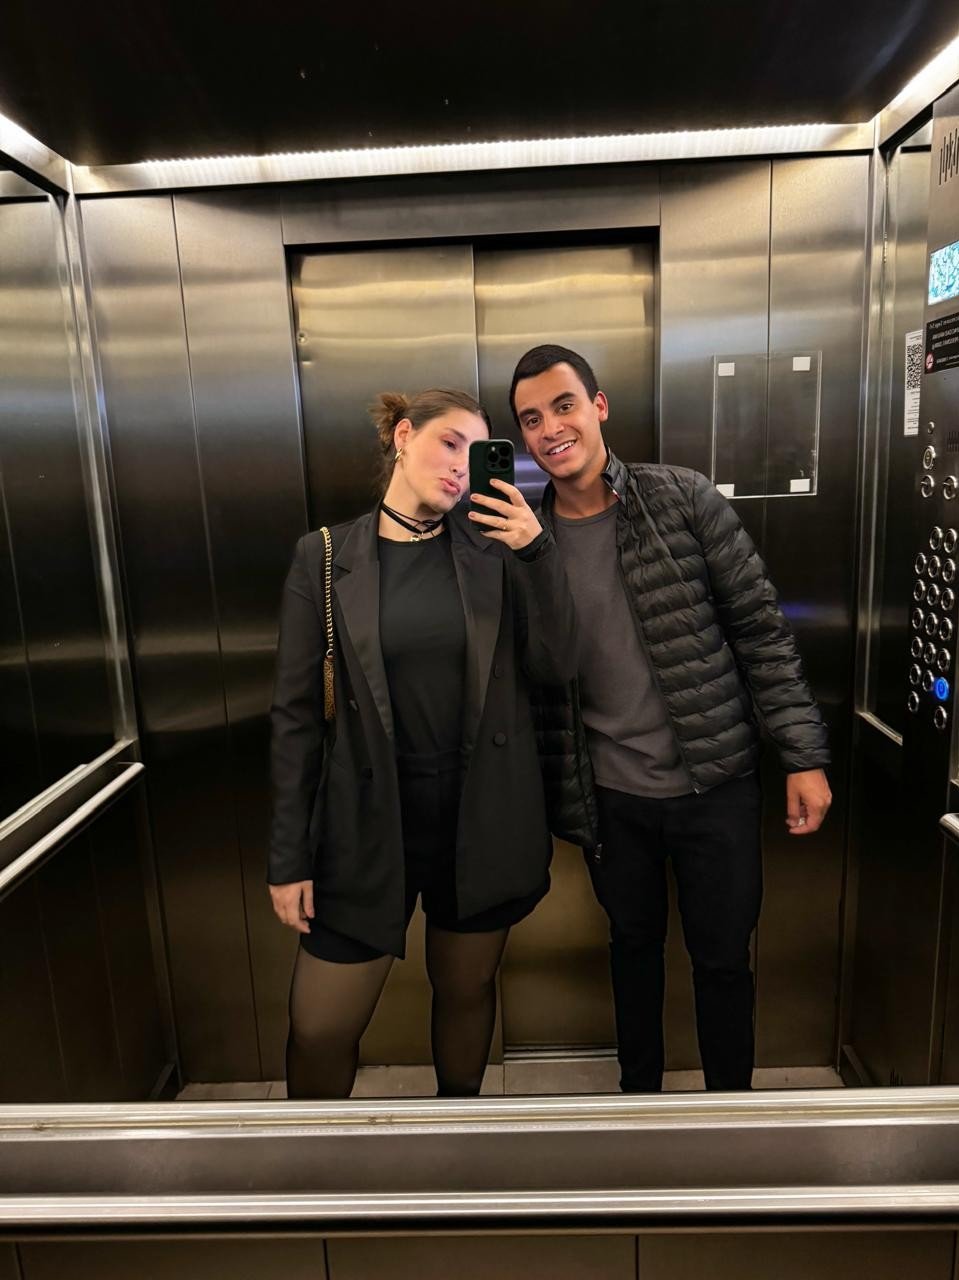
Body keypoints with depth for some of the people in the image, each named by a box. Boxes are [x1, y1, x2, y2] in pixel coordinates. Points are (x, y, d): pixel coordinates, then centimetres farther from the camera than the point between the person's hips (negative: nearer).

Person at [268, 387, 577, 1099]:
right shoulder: (325, 557, -3)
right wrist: (290, 857, -3)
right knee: (319, 1031, 6)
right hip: (370, 824, -1)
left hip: (483, 819, 2)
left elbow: (557, 666, -5)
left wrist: (539, 551, -15)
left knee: (467, 991, 19)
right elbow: (298, 713, -3)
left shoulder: (493, 548, 0)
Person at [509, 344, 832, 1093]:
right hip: (610, 797, 2)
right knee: (634, 943, 20)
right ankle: (639, 1091, 44)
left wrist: (805, 754, -9)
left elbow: (761, 629, -7)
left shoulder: (685, 500, -9)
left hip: (716, 783, -2)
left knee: (723, 956, 12)